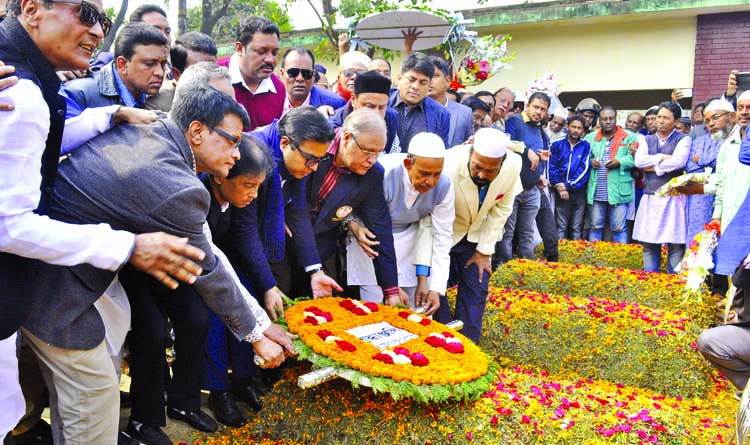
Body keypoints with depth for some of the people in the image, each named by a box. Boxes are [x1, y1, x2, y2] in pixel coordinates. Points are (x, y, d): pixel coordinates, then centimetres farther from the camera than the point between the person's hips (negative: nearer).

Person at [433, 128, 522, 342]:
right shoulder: (448, 166, -36)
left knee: (477, 288, 2)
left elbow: (501, 209, -7)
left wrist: (484, 250, -6)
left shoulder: (513, 166, -23)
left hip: (476, 235, 3)